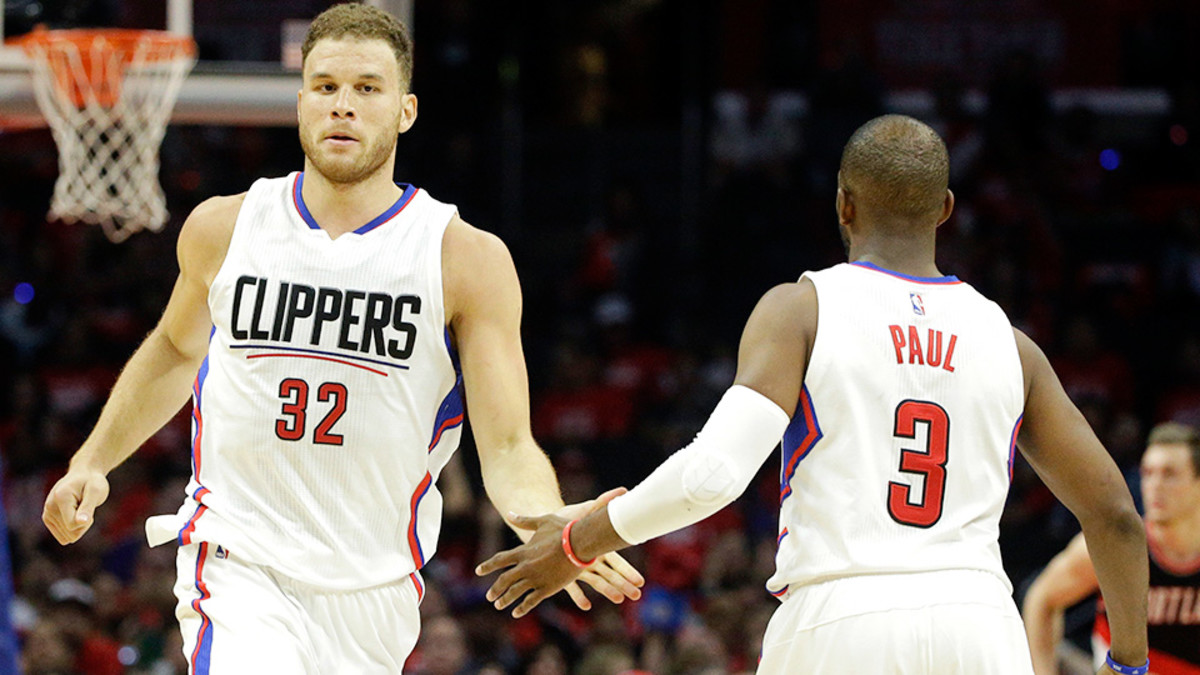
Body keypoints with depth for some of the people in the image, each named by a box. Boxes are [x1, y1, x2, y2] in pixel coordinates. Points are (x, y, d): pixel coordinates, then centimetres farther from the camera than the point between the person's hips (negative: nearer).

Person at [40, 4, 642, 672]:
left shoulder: (469, 260, -5)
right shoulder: (224, 229, 2)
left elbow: (508, 449, -8)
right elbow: (176, 348, 24)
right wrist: (93, 462, 18)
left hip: (374, 590, 1)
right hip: (239, 562, -1)